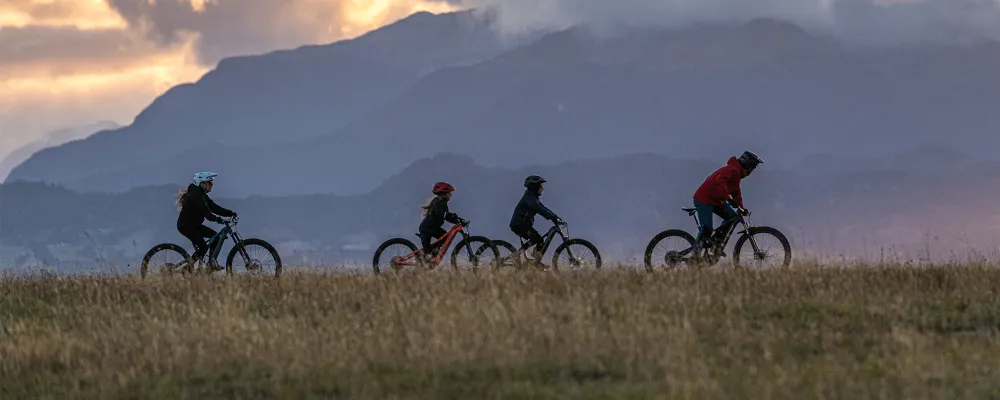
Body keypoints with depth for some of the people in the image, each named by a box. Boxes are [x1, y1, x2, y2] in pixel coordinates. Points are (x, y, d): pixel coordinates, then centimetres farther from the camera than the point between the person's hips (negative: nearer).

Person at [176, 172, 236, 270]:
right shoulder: (195, 195, -21)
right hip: (185, 225, -10)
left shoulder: (202, 195, 11)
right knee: (203, 247, -17)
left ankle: (212, 262, 7)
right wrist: (217, 219, -41)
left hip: (194, 225, 10)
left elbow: (213, 207, 7)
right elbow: (205, 211, -31)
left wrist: (230, 213, -4)